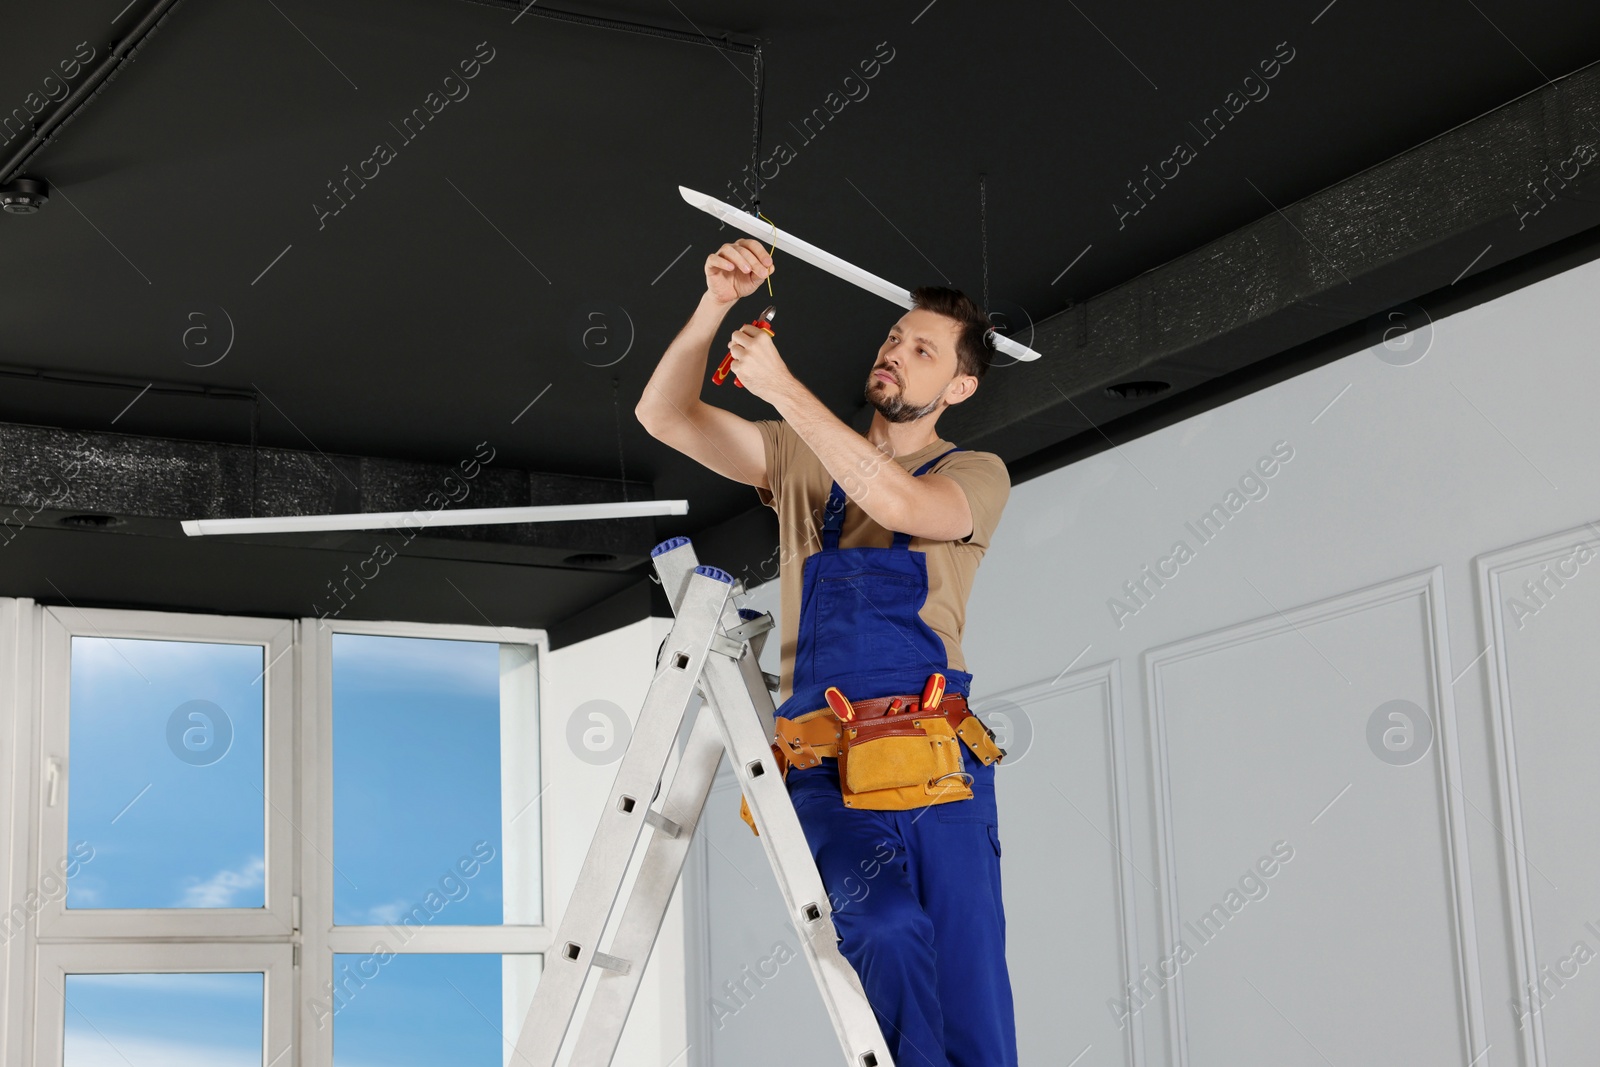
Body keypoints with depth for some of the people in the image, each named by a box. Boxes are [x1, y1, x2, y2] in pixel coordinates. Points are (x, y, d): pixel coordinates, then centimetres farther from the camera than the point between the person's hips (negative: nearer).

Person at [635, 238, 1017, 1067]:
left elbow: (897, 501, -12)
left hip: (942, 777, 0)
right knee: (886, 929, -30)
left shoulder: (976, 476, 11)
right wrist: (715, 304, -4)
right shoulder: (803, 459, 19)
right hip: (825, 772, 1)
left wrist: (782, 389, -15)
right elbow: (664, 416, 11)